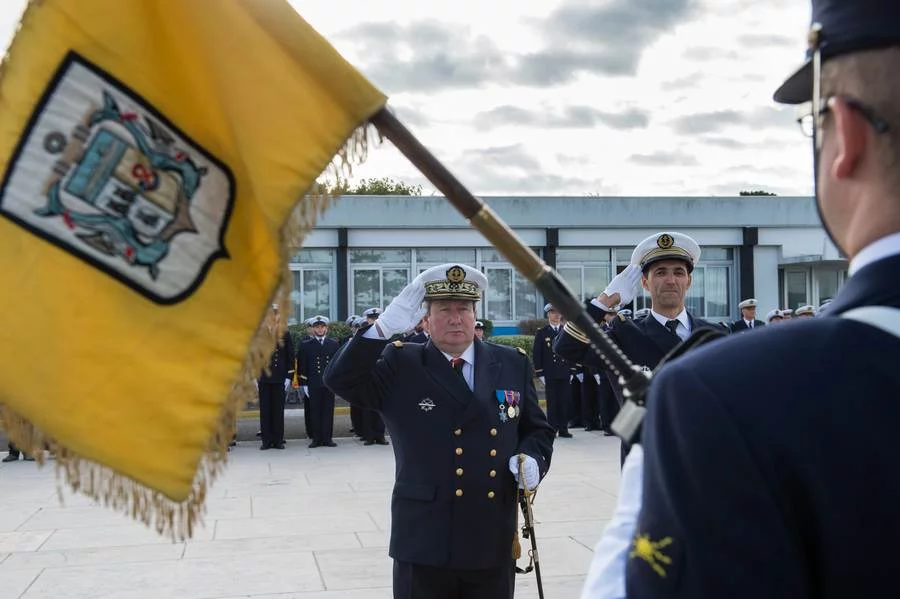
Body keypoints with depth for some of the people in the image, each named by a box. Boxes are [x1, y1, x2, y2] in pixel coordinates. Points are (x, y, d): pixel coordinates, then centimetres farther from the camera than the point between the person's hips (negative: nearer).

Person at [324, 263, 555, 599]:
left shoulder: (513, 364, 7)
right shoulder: (401, 365, -1)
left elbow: (537, 430, 15)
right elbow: (341, 380, -15)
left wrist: (532, 460, -7)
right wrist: (385, 326, -27)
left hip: (494, 545, 3)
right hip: (424, 544, -3)